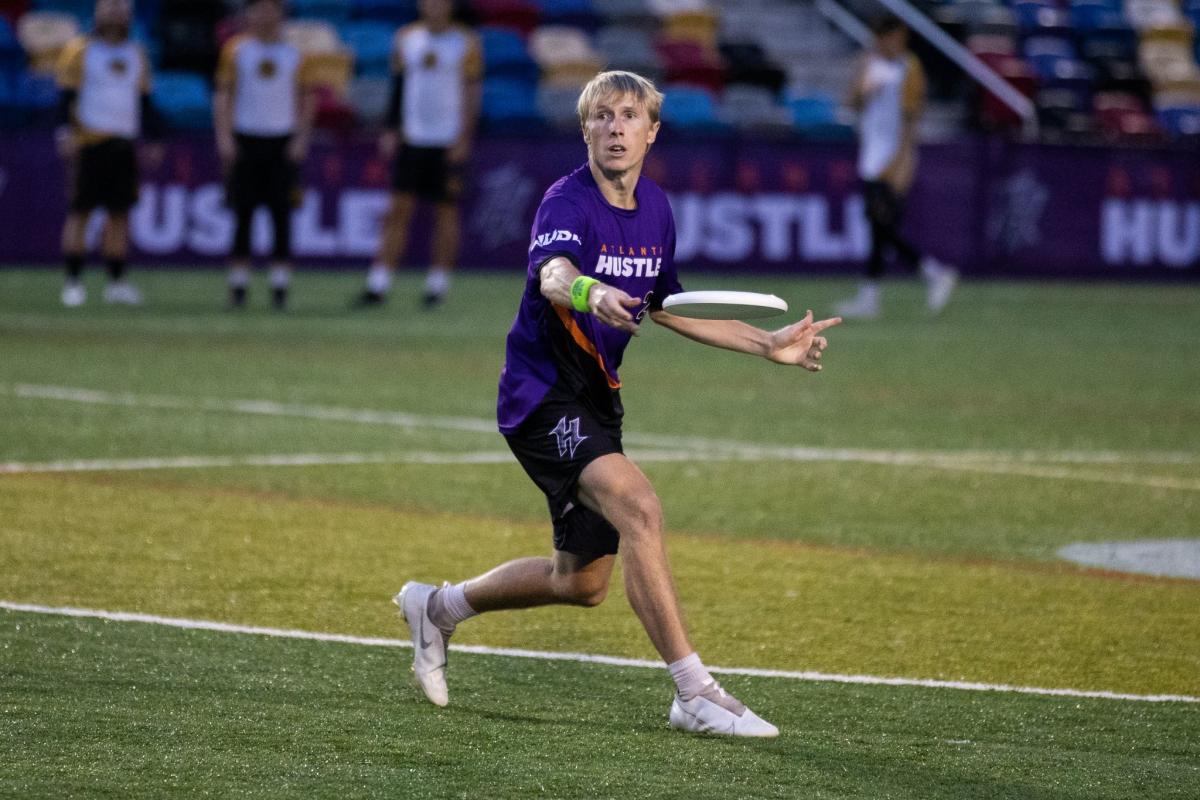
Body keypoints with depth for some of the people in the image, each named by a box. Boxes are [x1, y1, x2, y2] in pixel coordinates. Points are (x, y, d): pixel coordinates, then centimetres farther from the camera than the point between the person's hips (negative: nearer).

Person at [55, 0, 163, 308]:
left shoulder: (136, 55, 14)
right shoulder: (79, 51, -2)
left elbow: (145, 103, 19)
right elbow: (67, 96, -5)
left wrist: (156, 140, 15)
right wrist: (65, 131, -17)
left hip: (124, 144, 5)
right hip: (88, 142, -5)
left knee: (120, 213, 5)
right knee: (79, 212, -2)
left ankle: (117, 282, 10)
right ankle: (73, 281, 1)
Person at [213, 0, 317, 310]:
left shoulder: (293, 53, 7)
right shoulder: (236, 49, 4)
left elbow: (305, 99, 10)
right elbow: (223, 96, 3)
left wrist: (301, 139, 0)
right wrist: (224, 139, -5)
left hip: (282, 142, 1)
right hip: (245, 140, -1)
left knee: (281, 215, -2)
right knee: (243, 215, 0)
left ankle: (280, 285, 0)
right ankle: (238, 285, 4)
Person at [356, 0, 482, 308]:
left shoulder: (465, 43, -2)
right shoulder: (406, 38, 9)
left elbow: (471, 95, -4)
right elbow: (398, 87, 14)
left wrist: (463, 139, -11)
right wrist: (391, 130, 7)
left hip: (448, 142, -3)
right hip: (412, 138, 3)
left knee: (446, 211, 2)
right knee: (400, 208, -1)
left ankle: (438, 284, 10)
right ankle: (378, 285, -3)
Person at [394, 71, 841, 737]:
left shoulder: (655, 208, 6)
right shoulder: (568, 202, -19)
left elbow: (666, 307, 19)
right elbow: (552, 274, -41)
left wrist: (768, 345, 15)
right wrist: (590, 293, -65)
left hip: (595, 400, 9)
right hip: (542, 394, -9)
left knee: (582, 581, 16)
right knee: (638, 505, -30)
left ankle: (439, 606, 39)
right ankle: (694, 694, -30)